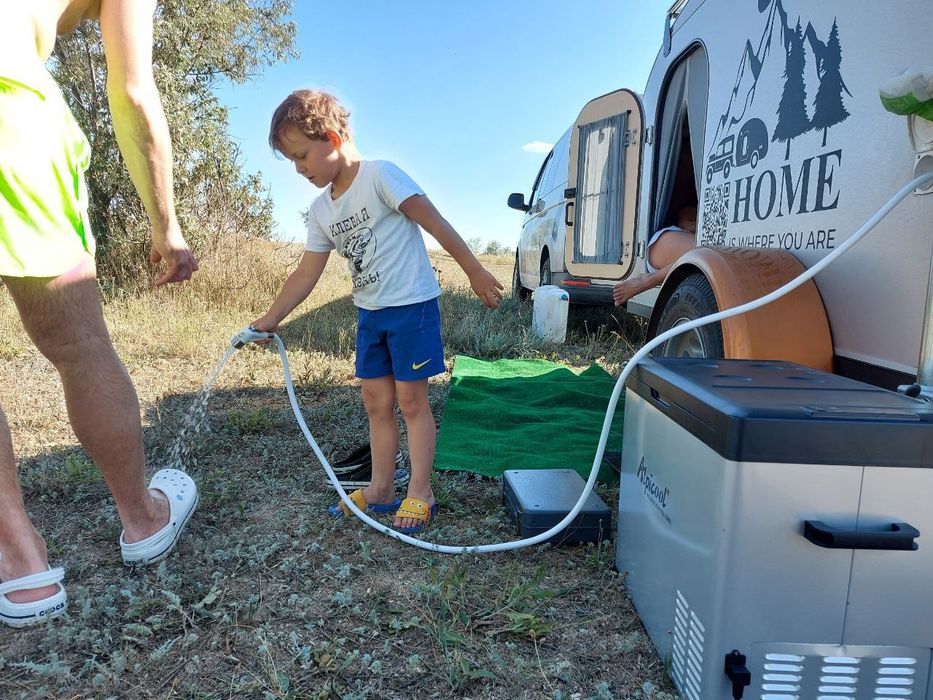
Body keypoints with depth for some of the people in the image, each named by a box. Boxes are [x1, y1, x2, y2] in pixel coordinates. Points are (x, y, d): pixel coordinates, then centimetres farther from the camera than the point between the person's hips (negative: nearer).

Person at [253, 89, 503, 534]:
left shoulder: (379, 176, -14)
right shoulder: (321, 211, 8)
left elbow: (435, 223, -14)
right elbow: (306, 274, 9)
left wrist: (475, 272, -15)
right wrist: (271, 319, 6)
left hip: (412, 305, -7)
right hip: (369, 313, 7)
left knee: (411, 400, -1)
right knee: (376, 404, 11)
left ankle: (420, 493, 11)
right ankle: (380, 489, 24)